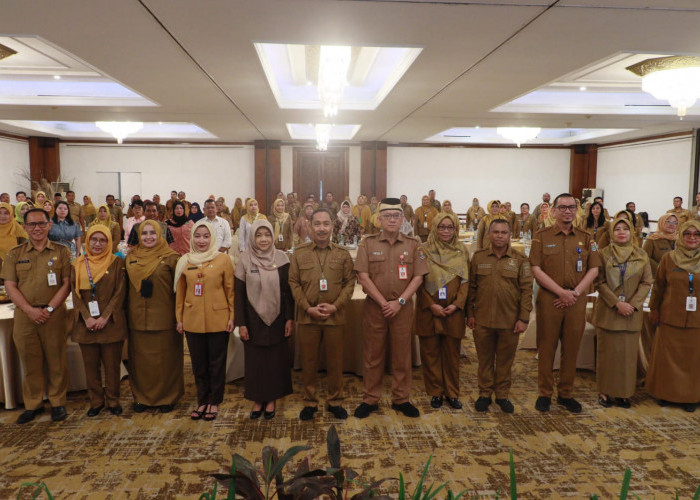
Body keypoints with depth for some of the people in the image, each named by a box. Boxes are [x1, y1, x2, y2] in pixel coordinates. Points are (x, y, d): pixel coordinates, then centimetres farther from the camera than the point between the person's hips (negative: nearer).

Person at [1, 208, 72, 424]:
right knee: (30, 362, 10)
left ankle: (57, 402, 18)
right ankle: (33, 404, 23)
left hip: (54, 315, -2)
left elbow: (67, 283, -2)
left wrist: (49, 309, -12)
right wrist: (30, 310, -11)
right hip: (24, 315, 2)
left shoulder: (61, 252, 3)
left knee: (56, 361, 5)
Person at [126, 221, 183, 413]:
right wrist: (126, 313, 9)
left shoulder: (170, 257, -4)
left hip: (164, 318, -3)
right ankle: (142, 397, 25)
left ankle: (167, 397, 19)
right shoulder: (131, 257, 9)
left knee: (165, 358, 4)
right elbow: (126, 286, 14)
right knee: (140, 359, 10)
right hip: (137, 318, 4)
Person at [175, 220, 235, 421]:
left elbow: (230, 289, -1)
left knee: (216, 363, 8)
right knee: (198, 363, 13)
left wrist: (232, 316, -4)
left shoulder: (223, 259, -3)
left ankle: (214, 402, 23)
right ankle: (202, 401, 28)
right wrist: (179, 318, 8)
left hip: (218, 320, -2)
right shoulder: (184, 261, 5)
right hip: (192, 321, 3)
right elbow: (180, 292, 10)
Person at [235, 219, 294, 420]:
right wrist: (241, 323, -5)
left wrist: (290, 318, -4)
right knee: (254, 360, 8)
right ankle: (257, 399, 25)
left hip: (277, 318, 0)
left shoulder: (281, 258, -4)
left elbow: (288, 290, -1)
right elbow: (239, 293, -2)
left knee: (276, 359, 7)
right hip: (254, 319, 0)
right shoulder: (245, 260, -4)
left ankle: (272, 399, 24)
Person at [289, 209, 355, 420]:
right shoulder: (299, 253, 2)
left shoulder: (343, 254, 3)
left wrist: (335, 306, -11)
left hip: (335, 316, 0)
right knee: (309, 361, 10)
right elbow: (294, 284, 0)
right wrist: (308, 308, -11)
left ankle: (335, 401, 26)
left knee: (335, 361, 10)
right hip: (307, 317, 0)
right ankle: (309, 402, 25)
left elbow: (350, 282, 1)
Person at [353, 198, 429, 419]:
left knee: (402, 355, 9)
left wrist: (400, 301, -11)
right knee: (373, 355, 7)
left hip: (403, 308, 1)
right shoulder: (367, 244, 0)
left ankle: (401, 399, 24)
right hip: (374, 307, -1)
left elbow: (418, 277, -1)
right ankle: (370, 399, 20)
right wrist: (383, 303, -11)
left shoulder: (413, 245, 4)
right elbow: (363, 277, -6)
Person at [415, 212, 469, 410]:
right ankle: (435, 392, 19)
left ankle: (452, 392, 22)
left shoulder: (462, 252, 7)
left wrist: (456, 305, -9)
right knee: (430, 353, 6)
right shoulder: (424, 250, 0)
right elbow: (419, 282, -3)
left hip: (453, 311, 2)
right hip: (428, 310, -1)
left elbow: (465, 281, 4)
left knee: (452, 353, 9)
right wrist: (431, 305, -13)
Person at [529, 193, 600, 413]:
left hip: (576, 301, 3)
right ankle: (545, 393, 17)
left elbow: (593, 269, 5)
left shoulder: (585, 238, 9)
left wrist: (575, 292, -9)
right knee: (546, 347, 4)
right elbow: (536, 269, -7)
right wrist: (562, 292, -13)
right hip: (549, 299, -2)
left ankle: (566, 393, 23)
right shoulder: (541, 236, 0)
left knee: (571, 349, 9)